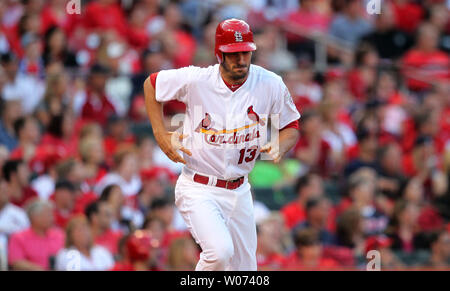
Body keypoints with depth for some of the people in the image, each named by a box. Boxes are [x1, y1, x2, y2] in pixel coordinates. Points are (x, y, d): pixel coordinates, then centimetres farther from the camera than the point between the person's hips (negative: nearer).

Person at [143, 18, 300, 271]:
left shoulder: (270, 85, -6)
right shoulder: (195, 80, -13)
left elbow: (291, 126, 8)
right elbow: (151, 84, 4)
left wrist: (280, 147, -15)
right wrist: (161, 135, -5)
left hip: (239, 191, 5)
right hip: (199, 190, -5)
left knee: (245, 267, 10)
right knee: (220, 251, -28)